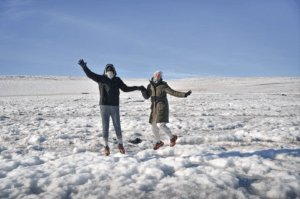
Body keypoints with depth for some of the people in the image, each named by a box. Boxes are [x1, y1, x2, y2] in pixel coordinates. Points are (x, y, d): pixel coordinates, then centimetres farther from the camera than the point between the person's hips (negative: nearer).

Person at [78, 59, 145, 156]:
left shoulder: (117, 80, 7)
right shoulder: (101, 79, 2)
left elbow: (125, 89, 14)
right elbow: (90, 74, -3)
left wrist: (137, 88, 10)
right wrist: (84, 66, -17)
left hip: (115, 106, 1)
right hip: (104, 106, -1)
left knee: (117, 126, 6)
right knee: (105, 126, 2)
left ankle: (120, 144, 24)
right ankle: (106, 147, 13)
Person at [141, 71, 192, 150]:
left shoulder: (163, 86, -9)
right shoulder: (150, 86, 7)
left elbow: (174, 93, -14)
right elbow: (146, 96, 9)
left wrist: (184, 94, -26)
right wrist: (143, 90, -11)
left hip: (162, 108, -6)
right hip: (154, 108, 6)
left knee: (160, 125, -18)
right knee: (153, 127, 11)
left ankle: (172, 137, 8)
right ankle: (159, 142, 33)